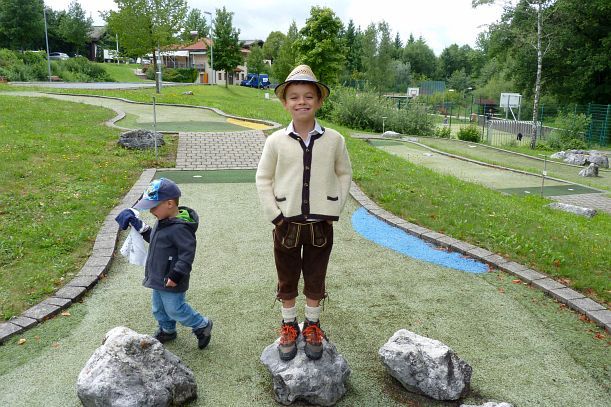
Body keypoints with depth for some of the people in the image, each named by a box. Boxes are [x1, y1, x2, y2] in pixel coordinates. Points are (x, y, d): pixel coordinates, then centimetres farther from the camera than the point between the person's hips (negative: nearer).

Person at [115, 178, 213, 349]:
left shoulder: (179, 228, -29)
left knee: (175, 309, 4)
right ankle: (167, 330, 46)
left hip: (171, 282, -10)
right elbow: (153, 238, 19)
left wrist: (176, 275, -28)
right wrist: (140, 226, 8)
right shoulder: (164, 221, 3)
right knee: (159, 308, 24)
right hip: (158, 278, 10)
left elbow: (187, 254, -29)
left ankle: (202, 326, 23)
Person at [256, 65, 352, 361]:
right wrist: (273, 214, -6)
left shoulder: (334, 140, -4)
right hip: (287, 224, 0)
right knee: (287, 280, 15)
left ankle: (312, 326, 37)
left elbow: (344, 174, 6)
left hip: (321, 223, 0)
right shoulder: (276, 141, -6)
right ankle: (289, 326, 36)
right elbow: (263, 179, 1)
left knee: (315, 280, 16)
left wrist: (335, 209, -1)